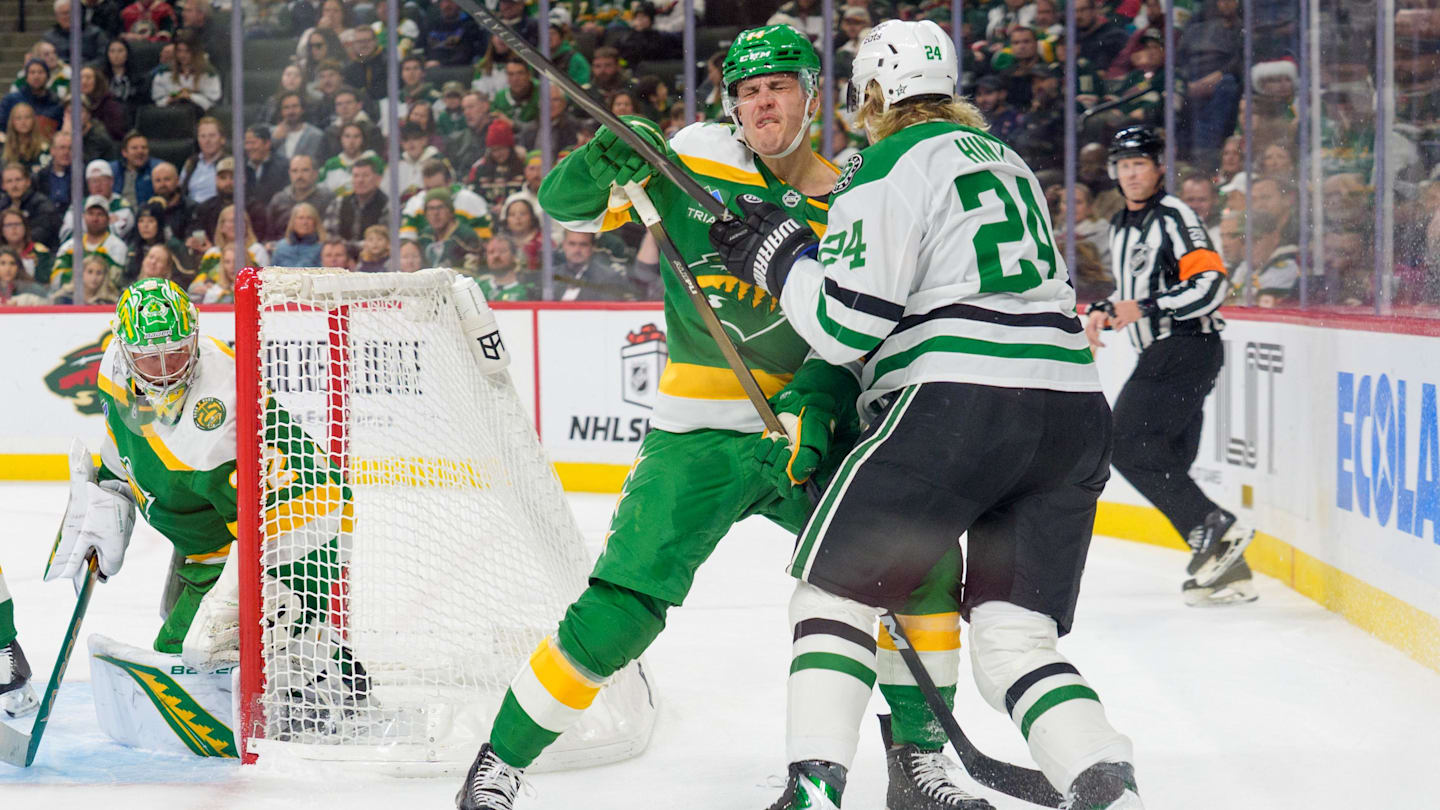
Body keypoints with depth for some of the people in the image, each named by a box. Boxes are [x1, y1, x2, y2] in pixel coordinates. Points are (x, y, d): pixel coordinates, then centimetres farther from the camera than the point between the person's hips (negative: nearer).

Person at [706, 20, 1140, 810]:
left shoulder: (890, 167, -2)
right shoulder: (1003, 158, 23)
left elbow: (845, 323, -9)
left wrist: (779, 254, 8)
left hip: (960, 404, -7)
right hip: (1073, 409, 7)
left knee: (835, 584, 8)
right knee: (1015, 640, 6)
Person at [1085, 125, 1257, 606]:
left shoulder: (1174, 217, -10)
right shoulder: (1120, 228, 20)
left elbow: (1211, 285, -19)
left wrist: (1144, 308, -23)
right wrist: (1105, 310, 13)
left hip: (1189, 347, -10)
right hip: (1161, 356, 10)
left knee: (1127, 444, -17)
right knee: (1169, 463, 5)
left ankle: (1213, 528, -17)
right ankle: (1228, 571, 5)